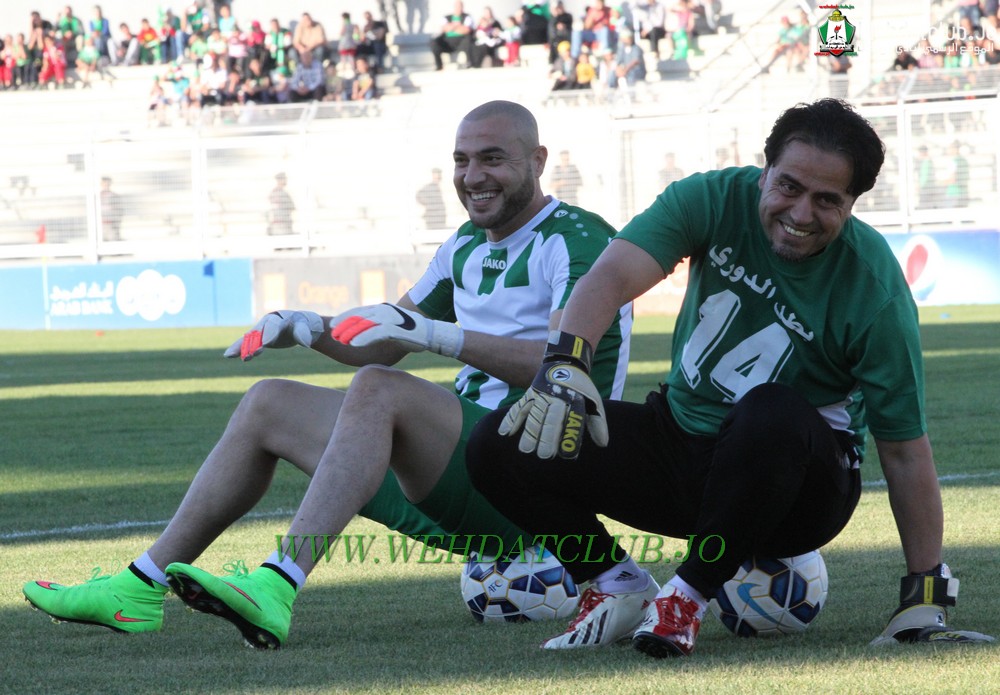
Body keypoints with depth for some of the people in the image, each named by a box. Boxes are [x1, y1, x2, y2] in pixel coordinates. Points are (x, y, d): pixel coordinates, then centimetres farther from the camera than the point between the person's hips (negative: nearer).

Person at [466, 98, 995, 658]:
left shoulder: (875, 290, -20)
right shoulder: (718, 201, -12)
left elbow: (905, 449, -17)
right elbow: (615, 275, -26)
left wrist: (925, 602, -18)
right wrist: (566, 362, -47)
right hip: (682, 439, 4)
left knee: (771, 414, -40)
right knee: (500, 446, -13)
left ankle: (691, 593, -20)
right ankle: (621, 587, 8)